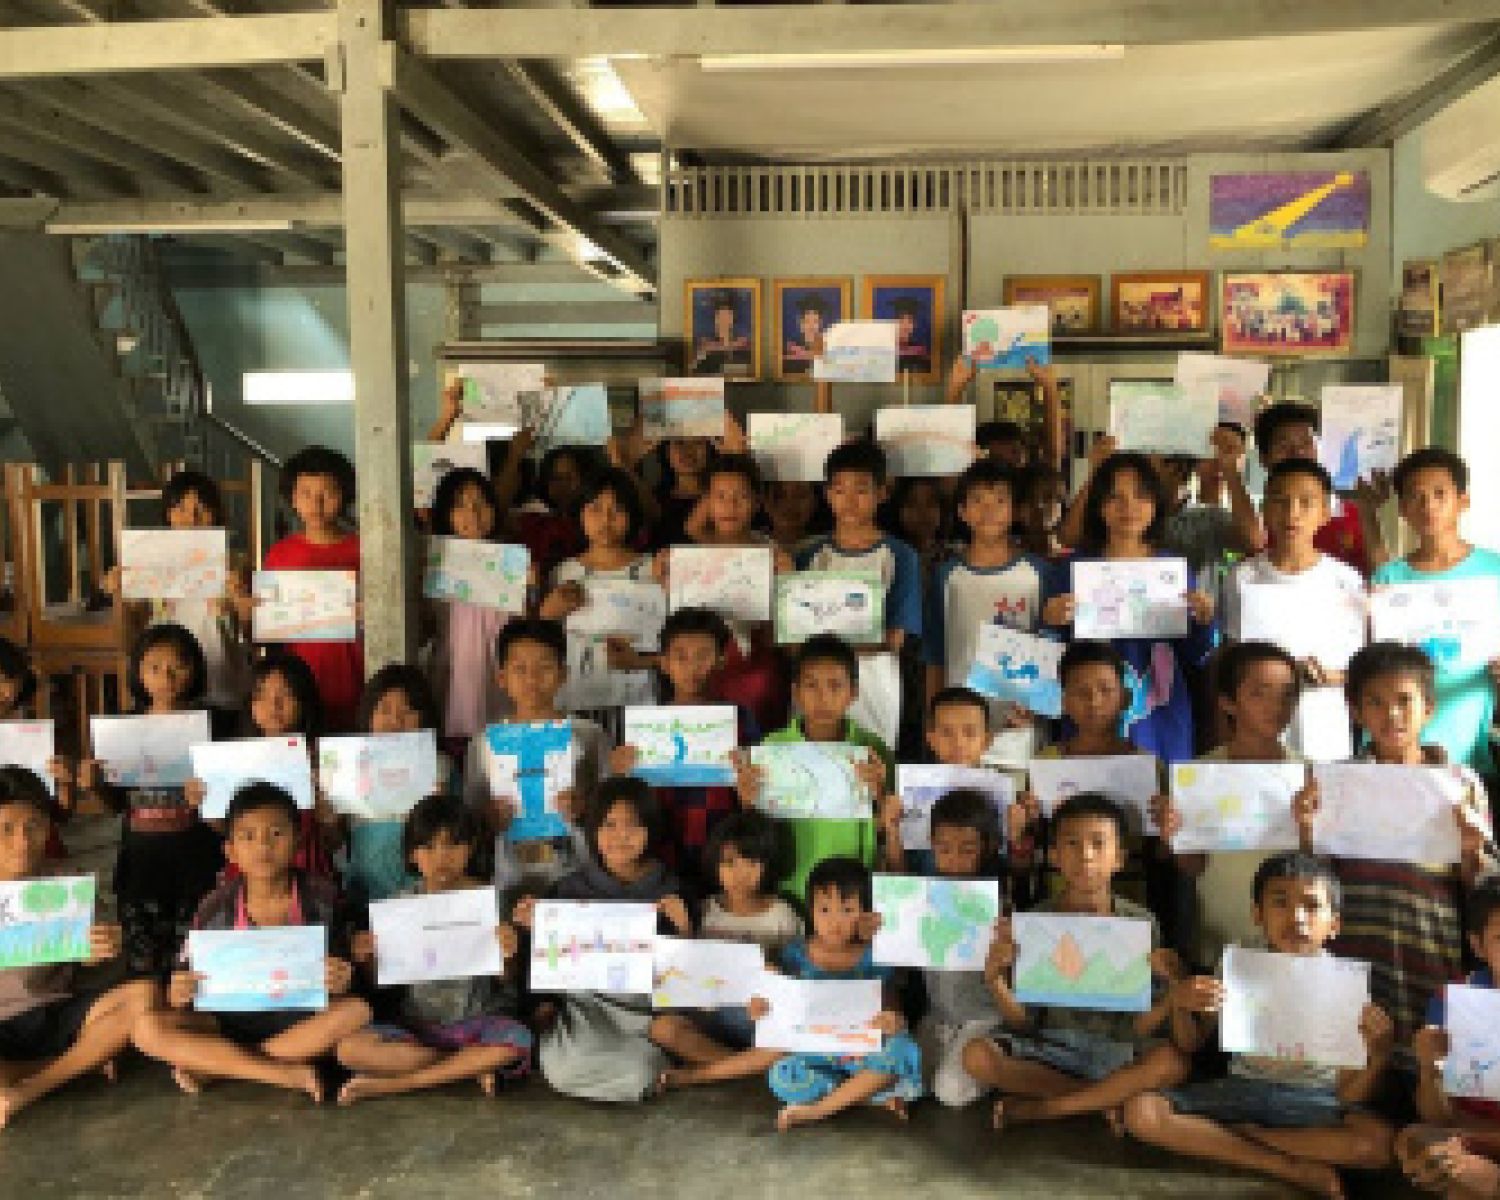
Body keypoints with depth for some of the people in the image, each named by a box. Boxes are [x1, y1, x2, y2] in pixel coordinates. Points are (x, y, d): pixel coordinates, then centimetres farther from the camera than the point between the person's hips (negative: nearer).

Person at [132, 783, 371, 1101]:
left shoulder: (321, 899, -6)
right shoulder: (216, 910, -5)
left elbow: (345, 977, 0)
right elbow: (184, 985, 2)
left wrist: (340, 983, -24)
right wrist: (178, 995, -22)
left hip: (302, 1021, -1)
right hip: (231, 1024, 1)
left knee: (357, 1010, -30)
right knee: (148, 1028, -22)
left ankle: (213, 1066, -22)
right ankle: (284, 1073, -25)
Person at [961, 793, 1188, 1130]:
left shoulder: (1140, 924, -1)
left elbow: (1142, 1026, -1)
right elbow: (1023, 1021, 0)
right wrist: (994, 980, -19)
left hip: (1117, 1050, 0)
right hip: (1049, 1047, 1)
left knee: (1172, 1061, -32)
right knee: (976, 1056, -26)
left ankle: (1036, 1109, -21)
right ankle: (1109, 1097, -13)